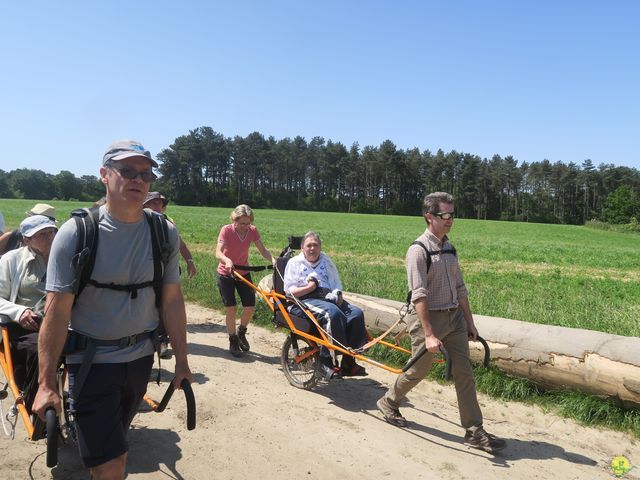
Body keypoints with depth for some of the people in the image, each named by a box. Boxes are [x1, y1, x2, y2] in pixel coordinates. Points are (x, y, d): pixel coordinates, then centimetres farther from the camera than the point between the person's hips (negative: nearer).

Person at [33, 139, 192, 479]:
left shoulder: (164, 232, -5)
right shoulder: (76, 233, -15)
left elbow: (171, 299, -1)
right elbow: (57, 310, -15)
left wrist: (181, 361, 1)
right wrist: (46, 383, -14)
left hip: (141, 355, 4)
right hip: (92, 360, -4)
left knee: (115, 444, 24)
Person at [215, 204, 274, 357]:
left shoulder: (252, 231, -9)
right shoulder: (226, 230, -20)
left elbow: (262, 250, -12)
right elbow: (218, 253, -30)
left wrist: (273, 260, -32)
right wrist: (227, 260, -52)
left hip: (244, 273, 3)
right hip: (226, 274, -3)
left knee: (250, 307, -2)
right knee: (231, 309, -4)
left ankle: (241, 333, 26)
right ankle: (233, 342, 15)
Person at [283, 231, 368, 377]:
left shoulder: (326, 261, 23)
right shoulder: (294, 262, 9)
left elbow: (337, 283, 24)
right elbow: (289, 291, 2)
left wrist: (337, 293, 1)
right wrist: (310, 287, -13)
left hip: (328, 298, 5)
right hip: (305, 301, -5)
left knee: (356, 313, -21)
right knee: (333, 313, -36)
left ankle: (348, 361, -17)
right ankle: (327, 360, -27)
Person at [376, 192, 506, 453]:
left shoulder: (449, 248, 8)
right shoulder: (419, 250, -16)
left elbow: (460, 288, 14)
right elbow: (419, 295, -22)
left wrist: (469, 322, 14)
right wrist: (429, 335, -25)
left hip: (455, 317, 7)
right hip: (429, 317, -6)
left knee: (464, 374, 6)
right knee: (417, 370, 9)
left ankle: (474, 431, 17)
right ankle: (388, 403, 35)